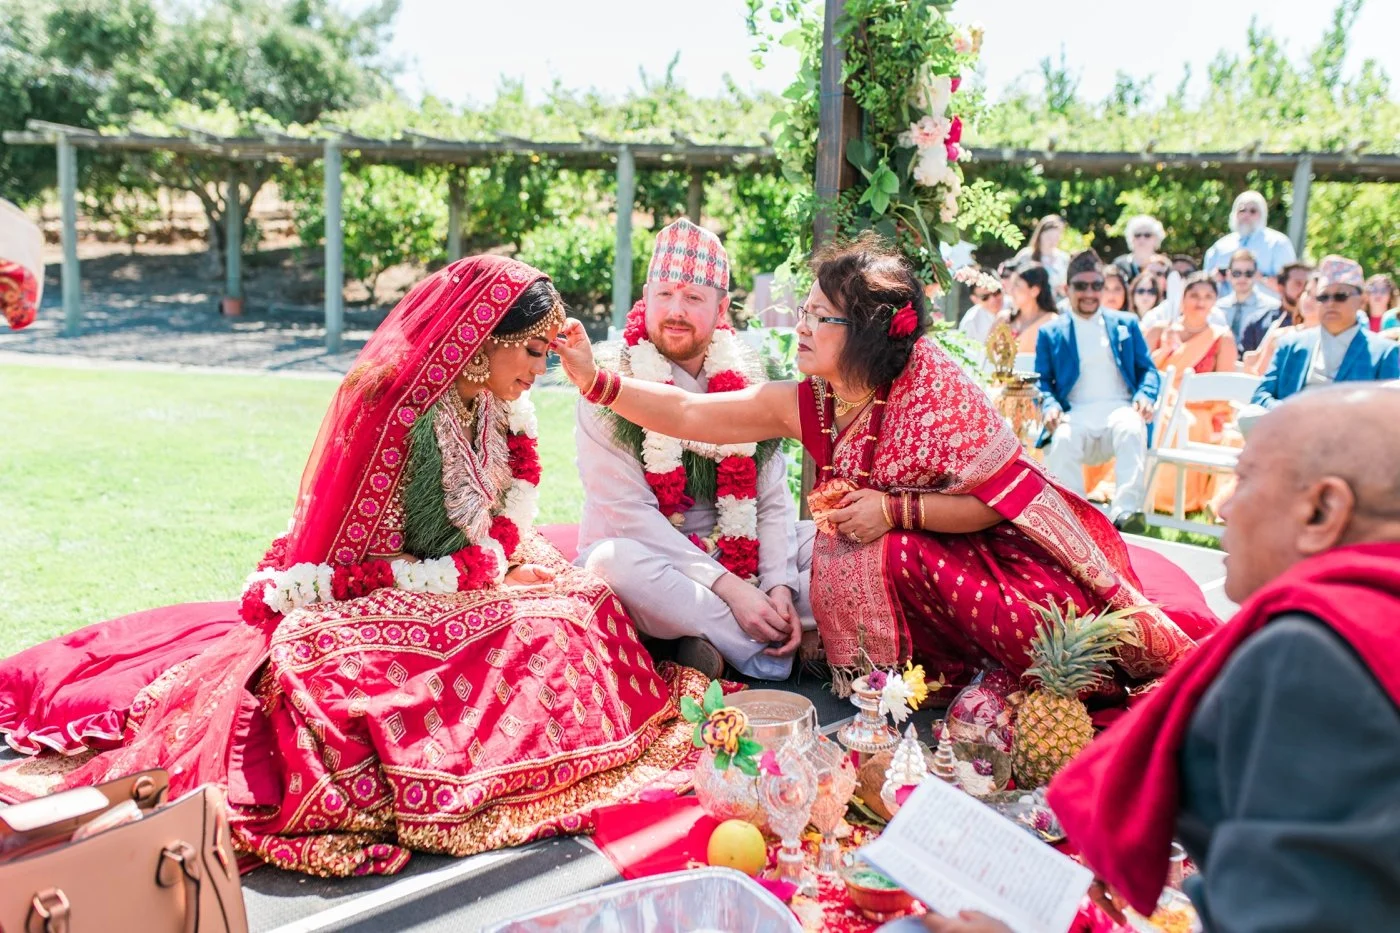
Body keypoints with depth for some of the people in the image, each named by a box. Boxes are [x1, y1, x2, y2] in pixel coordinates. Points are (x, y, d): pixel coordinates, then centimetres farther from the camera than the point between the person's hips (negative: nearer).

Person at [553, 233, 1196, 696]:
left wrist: (895, 510, -25)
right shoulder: (804, 405, -6)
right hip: (884, 562, 5)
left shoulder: (933, 390, -21)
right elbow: (689, 414, -8)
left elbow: (998, 498, -20)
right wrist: (595, 379, -15)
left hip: (995, 549, -5)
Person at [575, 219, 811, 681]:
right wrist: (730, 588, -23)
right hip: (650, 563, -3)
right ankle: (771, 652, -23)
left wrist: (780, 588, -17)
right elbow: (627, 512, -16)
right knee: (610, 561, -36)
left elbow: (773, 500, 1)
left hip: (740, 560, 4)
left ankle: (717, 641, -21)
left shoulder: (746, 379, 4)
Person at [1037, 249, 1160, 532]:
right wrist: (1049, 405, -11)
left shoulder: (1126, 324, 23)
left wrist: (1145, 395, -7)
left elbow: (1148, 370, 17)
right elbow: (1042, 381, 12)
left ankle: (1126, 514, -43)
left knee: (1132, 430, -36)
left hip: (1119, 409, 1)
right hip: (1075, 414, -1)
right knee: (1061, 440, -36)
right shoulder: (1050, 333, 20)